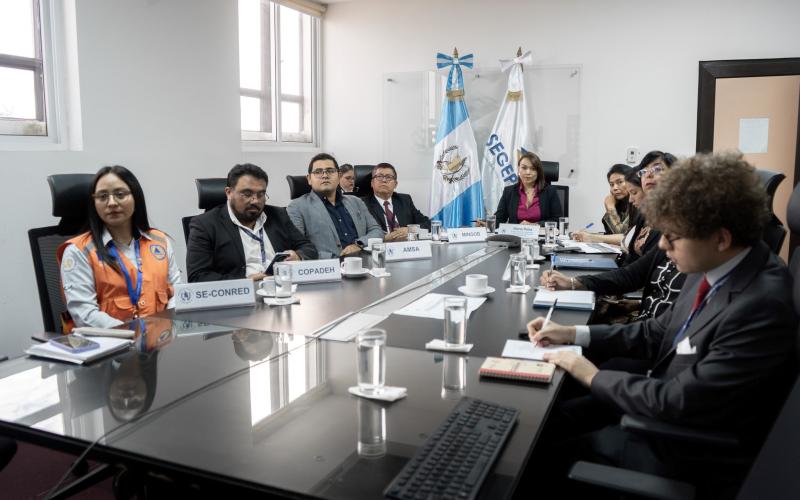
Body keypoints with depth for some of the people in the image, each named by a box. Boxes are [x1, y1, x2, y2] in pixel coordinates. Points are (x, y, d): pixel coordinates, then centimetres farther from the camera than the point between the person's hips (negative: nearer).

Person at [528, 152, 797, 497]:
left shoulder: (762, 307, -31)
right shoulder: (712, 266, -5)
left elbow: (678, 403, -28)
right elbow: (658, 333, 8)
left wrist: (593, 375, -15)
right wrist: (574, 334, 0)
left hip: (687, 446, -7)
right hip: (663, 402, 7)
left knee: (549, 456, 0)